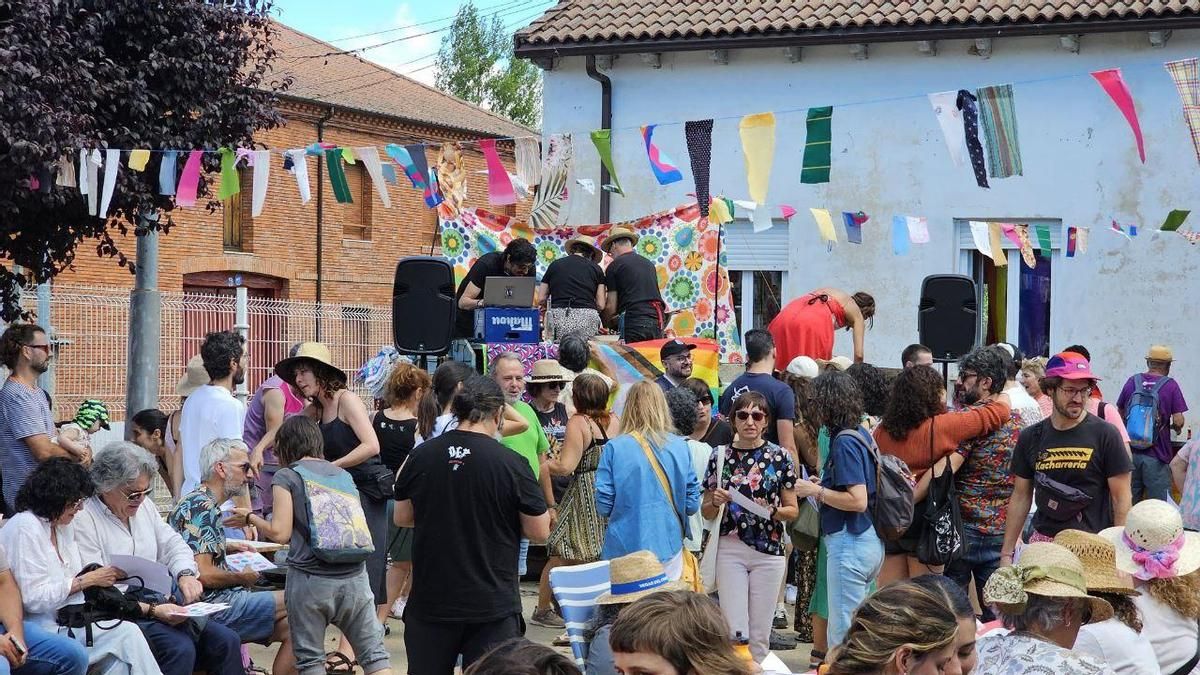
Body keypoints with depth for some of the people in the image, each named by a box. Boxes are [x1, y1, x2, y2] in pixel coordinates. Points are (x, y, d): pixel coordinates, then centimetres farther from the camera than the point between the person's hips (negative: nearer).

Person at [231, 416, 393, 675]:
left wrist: (251, 518, 12)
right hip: (354, 576, 4)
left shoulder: (286, 476, 3)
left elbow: (281, 533, -4)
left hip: (310, 579, -3)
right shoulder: (343, 474, 16)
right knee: (374, 653, 5)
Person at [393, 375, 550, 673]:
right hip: (492, 607, -3)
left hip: (430, 601, 3)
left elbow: (402, 517, 9)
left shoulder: (420, 456, -3)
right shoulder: (512, 464, -13)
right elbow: (540, 531, -6)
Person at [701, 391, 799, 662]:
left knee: (760, 636, 5)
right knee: (735, 633, -4)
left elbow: (792, 509, 5)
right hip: (730, 549, 0)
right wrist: (716, 502, -12)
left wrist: (771, 511, -15)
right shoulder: (720, 455, 4)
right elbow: (706, 512, 10)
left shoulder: (780, 457, 1)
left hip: (769, 550, 0)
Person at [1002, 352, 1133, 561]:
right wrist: (1006, 553, 10)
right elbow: (1021, 497, 13)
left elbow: (1121, 498, -2)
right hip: (1043, 541, 3)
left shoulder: (1104, 435, -4)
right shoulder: (1030, 438, 7)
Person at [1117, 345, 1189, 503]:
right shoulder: (1170, 385, -7)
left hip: (1130, 453, 4)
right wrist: (1176, 428, 12)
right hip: (1156, 455, -3)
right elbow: (1178, 421, -10)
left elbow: (1120, 413, 11)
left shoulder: (1132, 382, 3)